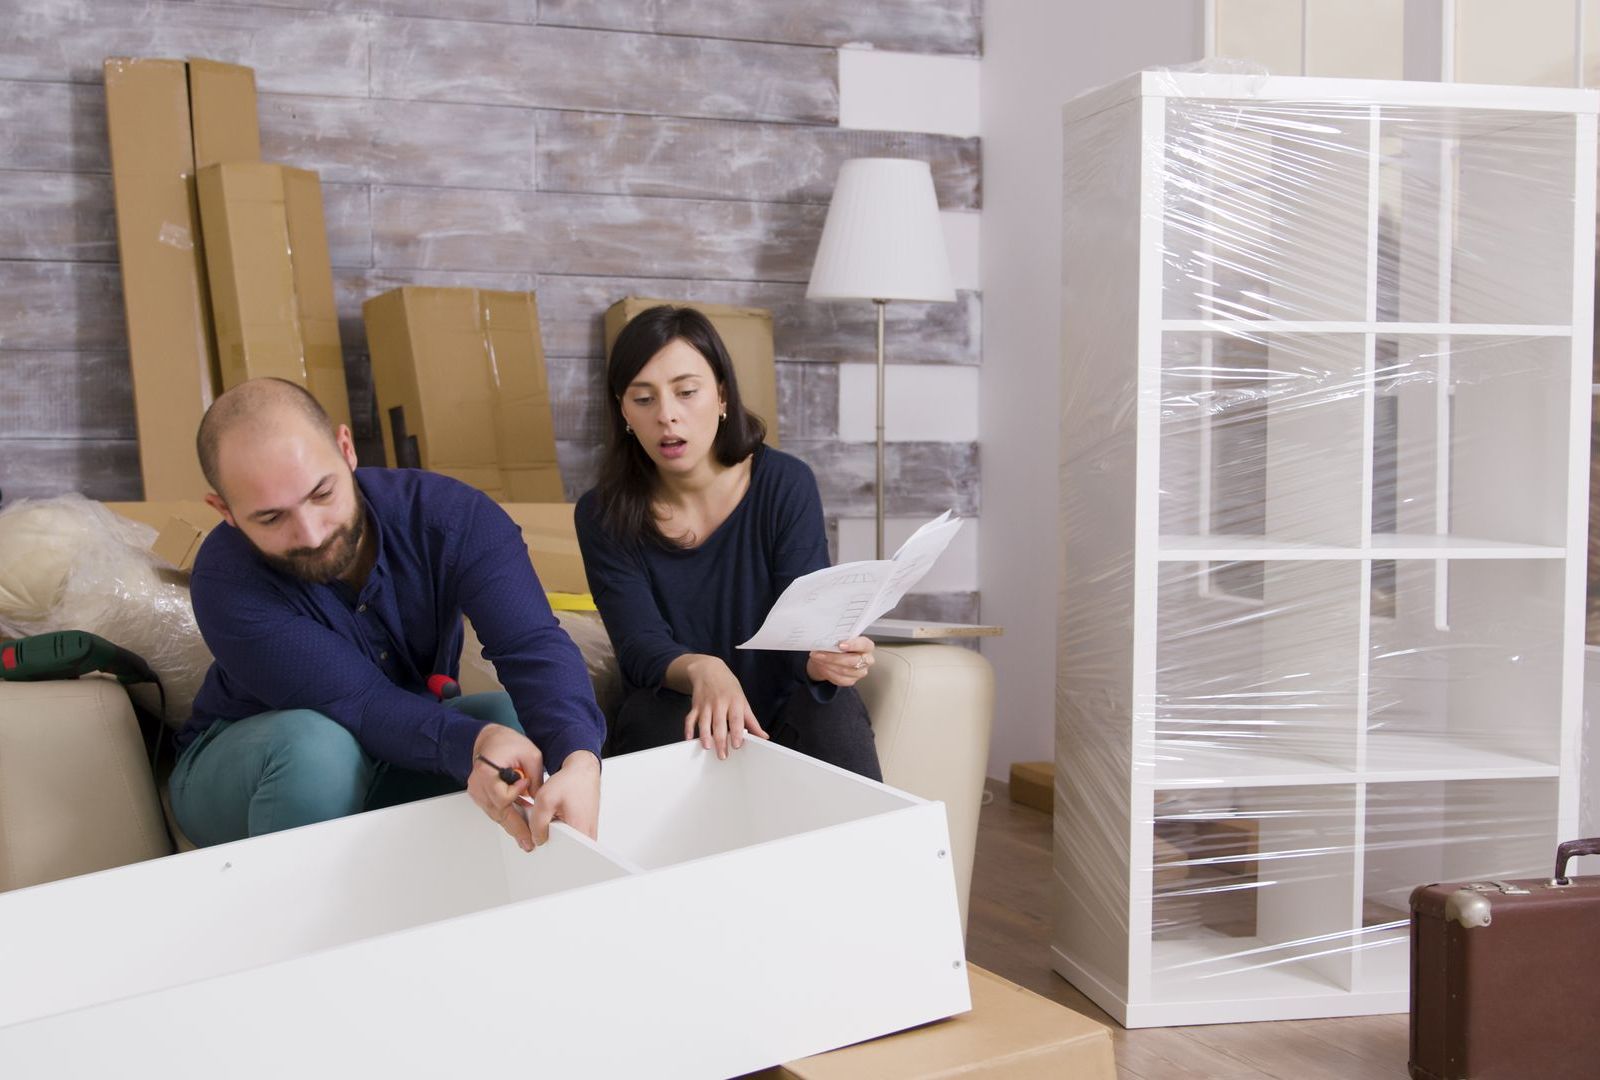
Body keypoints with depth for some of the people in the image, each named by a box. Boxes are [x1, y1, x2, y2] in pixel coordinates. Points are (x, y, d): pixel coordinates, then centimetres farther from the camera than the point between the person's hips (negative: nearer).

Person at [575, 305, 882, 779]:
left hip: (783, 701, 0)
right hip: (673, 706, 0)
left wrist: (822, 658, -40)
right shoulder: (603, 515, -8)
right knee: (657, 714, -32)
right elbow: (640, 646, -16)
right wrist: (700, 669, -40)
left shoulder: (785, 484, -10)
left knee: (835, 711, -30)